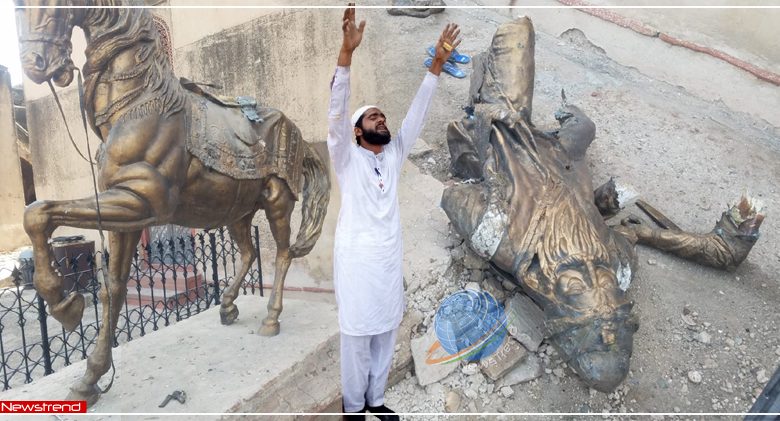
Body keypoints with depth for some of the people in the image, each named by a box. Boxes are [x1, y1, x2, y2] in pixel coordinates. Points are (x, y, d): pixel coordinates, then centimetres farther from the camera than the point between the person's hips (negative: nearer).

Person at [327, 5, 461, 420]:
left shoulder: (395, 155, 9)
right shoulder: (346, 158, -4)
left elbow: (417, 112, 3)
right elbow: (336, 111, -17)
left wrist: (437, 63, -5)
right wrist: (346, 52, -29)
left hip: (390, 259, 5)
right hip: (356, 258, -5)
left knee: (386, 334, 14)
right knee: (357, 336, 5)